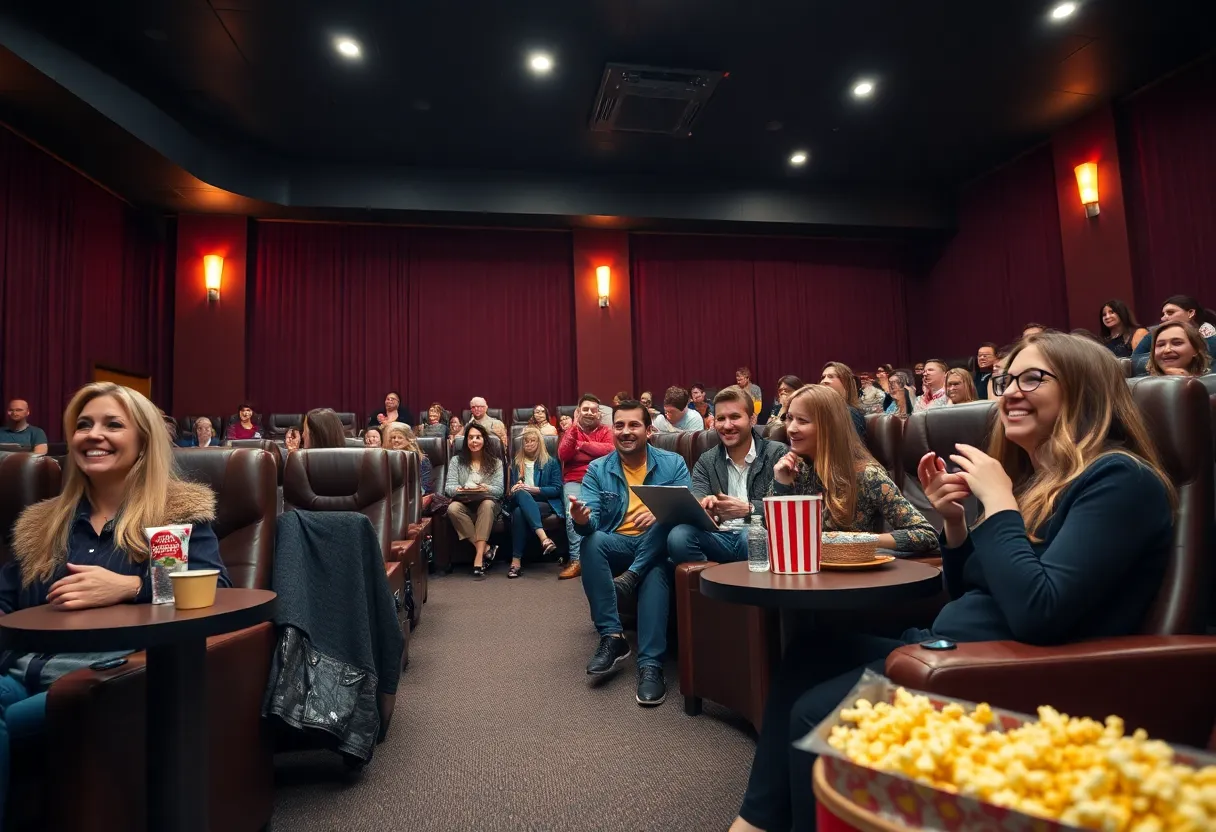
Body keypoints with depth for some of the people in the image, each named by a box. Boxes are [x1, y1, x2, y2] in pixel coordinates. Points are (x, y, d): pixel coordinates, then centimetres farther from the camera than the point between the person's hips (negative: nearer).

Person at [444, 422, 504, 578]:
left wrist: (486, 489, -26)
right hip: (464, 505, 1)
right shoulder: (456, 460, 8)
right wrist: (459, 489, -26)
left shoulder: (495, 462, 7)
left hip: (487, 503, -1)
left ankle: (479, 556, -40)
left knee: (487, 504, -38)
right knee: (452, 508, -35)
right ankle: (485, 548, -29)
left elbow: (499, 490, -4)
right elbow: (448, 487, -3)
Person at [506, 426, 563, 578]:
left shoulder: (551, 462, 14)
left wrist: (534, 489, -11)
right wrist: (512, 491, -7)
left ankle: (516, 560, -45)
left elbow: (557, 489, 2)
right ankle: (544, 538, -56)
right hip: (520, 502, 2)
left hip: (545, 503, -2)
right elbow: (509, 489, 19)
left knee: (519, 512, -38)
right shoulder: (515, 463, 23)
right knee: (521, 494, -39)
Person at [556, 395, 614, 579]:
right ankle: (575, 560, -25)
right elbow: (563, 456, -1)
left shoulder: (606, 431, 11)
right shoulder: (571, 431, 16)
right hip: (574, 480, 1)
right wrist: (574, 429, -9)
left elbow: (610, 450, -10)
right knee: (572, 513, -27)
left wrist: (582, 445, -5)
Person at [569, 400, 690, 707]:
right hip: (616, 545, 2)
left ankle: (650, 664, -29)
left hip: (655, 547, -1)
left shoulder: (672, 463, 3)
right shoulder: (597, 469, 5)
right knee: (592, 541, -32)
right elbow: (592, 522, -7)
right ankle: (612, 636, -26)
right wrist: (582, 519, -33)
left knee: (657, 574, -37)